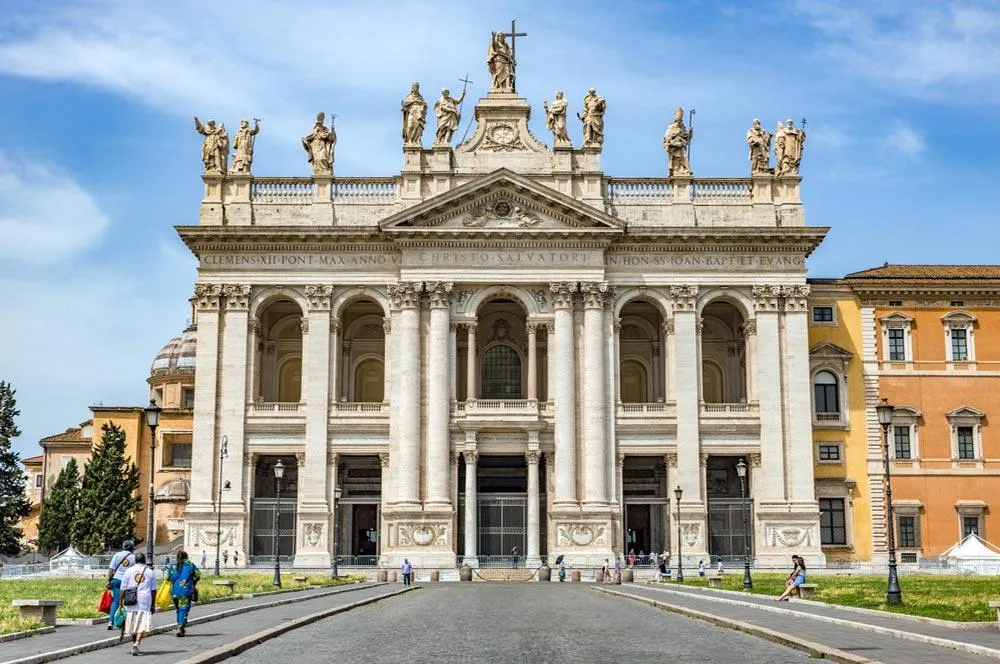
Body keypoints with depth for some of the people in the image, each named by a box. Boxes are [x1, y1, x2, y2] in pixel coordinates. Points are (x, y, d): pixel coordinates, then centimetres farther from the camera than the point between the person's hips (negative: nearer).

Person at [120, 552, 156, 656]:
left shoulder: (129, 571, 5)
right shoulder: (150, 572, 6)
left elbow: (123, 589, 3)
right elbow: (153, 590, 6)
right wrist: (153, 605, 11)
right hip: (145, 601, -2)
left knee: (132, 624, 16)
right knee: (142, 625, -6)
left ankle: (134, 644, 27)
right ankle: (137, 643, -26)